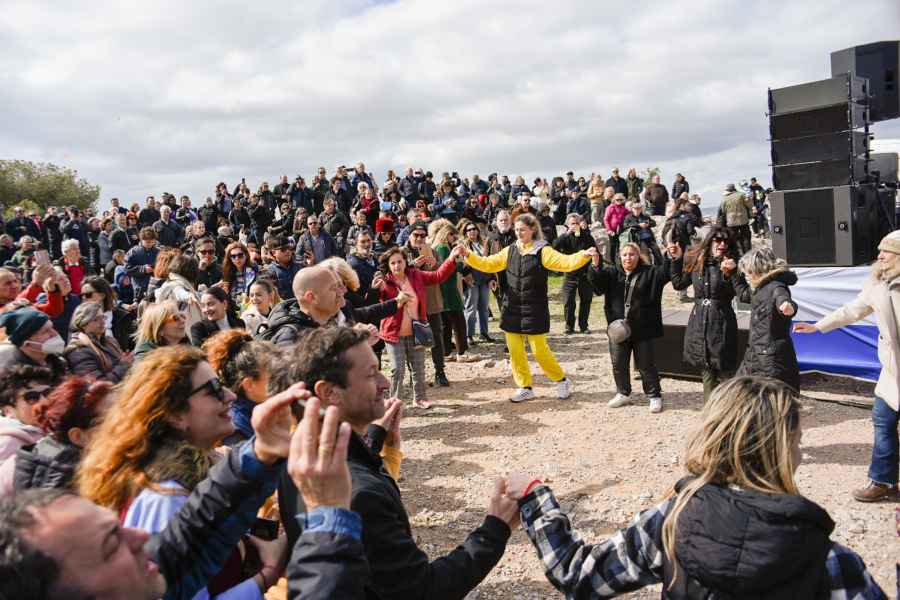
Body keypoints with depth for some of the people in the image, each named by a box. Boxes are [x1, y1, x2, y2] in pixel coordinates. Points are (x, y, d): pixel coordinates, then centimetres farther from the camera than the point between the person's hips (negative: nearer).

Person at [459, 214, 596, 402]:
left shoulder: (543, 251, -5)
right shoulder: (510, 251, 9)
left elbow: (565, 262, -15)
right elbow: (488, 264, 10)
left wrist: (583, 256, -32)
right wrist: (468, 255, -2)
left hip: (534, 310, -5)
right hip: (512, 309, 5)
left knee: (539, 350, -3)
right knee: (514, 350, 6)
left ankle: (562, 381, 20)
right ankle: (525, 388, 21)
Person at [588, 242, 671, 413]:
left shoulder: (649, 273, 0)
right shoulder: (613, 273, 5)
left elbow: (665, 272, -15)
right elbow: (597, 279, -11)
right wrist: (596, 266, -32)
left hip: (643, 330, -3)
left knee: (646, 365, 5)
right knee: (619, 364, 12)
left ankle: (654, 396, 21)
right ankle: (623, 393, 31)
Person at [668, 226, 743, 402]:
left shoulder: (731, 264, -7)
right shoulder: (694, 261, 5)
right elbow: (679, 283, 16)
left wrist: (728, 274, -32)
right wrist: (677, 260, 10)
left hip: (722, 321, -4)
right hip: (699, 320, 4)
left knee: (725, 371, -2)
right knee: (706, 369, 12)